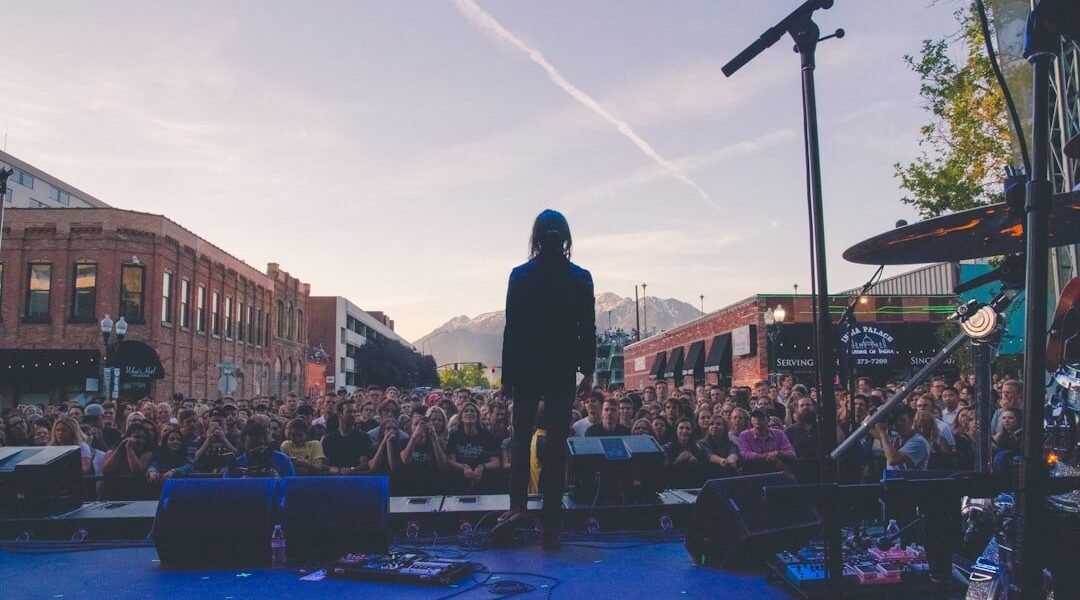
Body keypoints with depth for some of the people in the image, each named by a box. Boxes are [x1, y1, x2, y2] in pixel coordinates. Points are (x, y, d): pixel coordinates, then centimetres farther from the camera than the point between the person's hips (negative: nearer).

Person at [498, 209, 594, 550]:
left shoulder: (520, 276, -4)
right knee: (556, 442, 4)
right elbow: (588, 330, -2)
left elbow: (511, 329, -4)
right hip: (563, 369, 0)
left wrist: (507, 375, 2)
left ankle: (517, 503, 1)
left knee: (521, 436, 16)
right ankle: (551, 524, 5)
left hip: (526, 368, 0)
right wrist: (588, 372, 7)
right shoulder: (580, 278, -2)